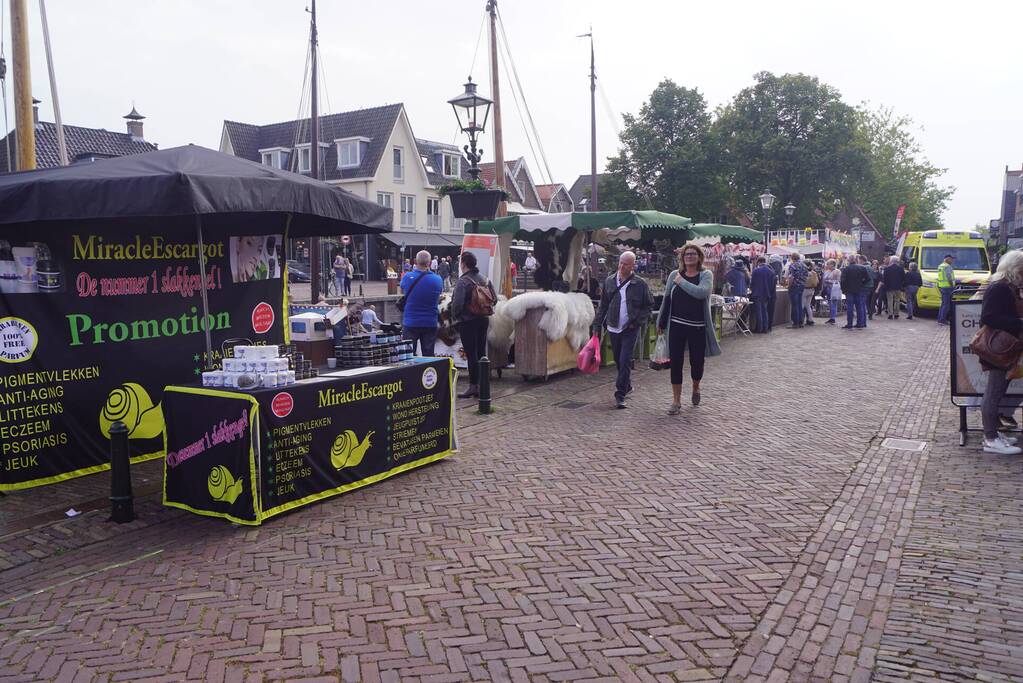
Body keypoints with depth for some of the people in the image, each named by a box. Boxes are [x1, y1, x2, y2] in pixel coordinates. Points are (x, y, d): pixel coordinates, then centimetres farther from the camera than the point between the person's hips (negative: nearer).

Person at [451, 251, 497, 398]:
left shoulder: (462, 281, -16)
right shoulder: (484, 279, 7)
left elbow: (457, 303, -23)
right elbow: (494, 299, 8)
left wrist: (454, 317, -5)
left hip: (467, 321, -7)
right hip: (483, 320, 7)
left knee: (471, 354, -3)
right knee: (481, 352, 12)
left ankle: (473, 385, 0)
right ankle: (482, 384, 18)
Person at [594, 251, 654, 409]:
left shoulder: (640, 284, -6)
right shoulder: (609, 281, 3)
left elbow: (649, 305, 3)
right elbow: (603, 305, 10)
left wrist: (637, 321, -8)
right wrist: (597, 325, 8)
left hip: (630, 329, -4)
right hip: (613, 328, 4)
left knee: (625, 362, -10)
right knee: (618, 361, 14)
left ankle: (620, 395, -5)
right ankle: (627, 386, 35)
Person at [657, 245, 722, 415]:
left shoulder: (706, 275, -1)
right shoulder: (674, 275, 5)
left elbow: (701, 292, -22)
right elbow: (666, 299, 11)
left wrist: (682, 282, -17)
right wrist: (661, 323, 12)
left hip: (698, 327, -1)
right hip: (677, 325, 1)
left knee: (697, 361, 9)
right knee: (676, 362, 0)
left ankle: (695, 388, 40)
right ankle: (676, 401, 10)